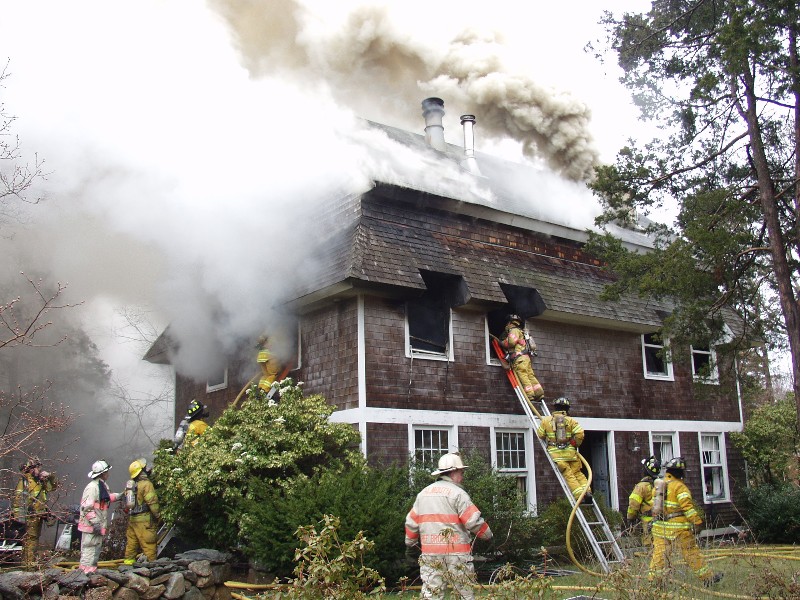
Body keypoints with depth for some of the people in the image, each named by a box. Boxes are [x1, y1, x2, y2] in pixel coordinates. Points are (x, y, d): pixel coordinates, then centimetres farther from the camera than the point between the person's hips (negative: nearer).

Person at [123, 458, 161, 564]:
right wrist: (158, 516, -8)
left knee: (131, 543, 14)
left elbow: (127, 502, 20)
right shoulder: (146, 484, -13)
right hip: (144, 519, -8)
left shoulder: (130, 484, 12)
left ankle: (128, 561, 18)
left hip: (131, 518, 8)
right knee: (149, 544, -4)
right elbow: (152, 502, -14)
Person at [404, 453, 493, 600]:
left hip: (430, 553, 5)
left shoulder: (423, 494, 12)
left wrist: (410, 543, 30)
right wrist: (487, 535, 6)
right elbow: (473, 521, -11)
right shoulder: (457, 493, -7)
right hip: (456, 552, -5)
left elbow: (411, 522, 15)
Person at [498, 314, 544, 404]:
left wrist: (502, 343, 3)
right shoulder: (520, 332, 33)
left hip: (519, 358, -9)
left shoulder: (514, 330, 2)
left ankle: (530, 395, -20)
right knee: (530, 375, 2)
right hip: (525, 357, 9)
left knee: (523, 376, -13)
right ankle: (539, 394, -5)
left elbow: (511, 342, -13)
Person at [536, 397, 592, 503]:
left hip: (556, 453, -1)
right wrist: (576, 444, 10)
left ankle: (579, 495, -15)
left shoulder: (546, 420, 6)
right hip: (570, 451, 1)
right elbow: (579, 434, -7)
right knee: (578, 473, 11)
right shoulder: (571, 420, 5)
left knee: (568, 475, -4)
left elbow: (540, 435, 9)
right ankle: (587, 491, -4)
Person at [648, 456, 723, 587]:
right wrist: (697, 521, -13)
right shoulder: (679, 486, -10)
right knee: (692, 552, 4)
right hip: (678, 527, -6)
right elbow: (687, 506, -16)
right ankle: (708, 577, 14)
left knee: (659, 553, 6)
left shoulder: (658, 485, 12)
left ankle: (653, 579, 3)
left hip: (659, 526, 6)